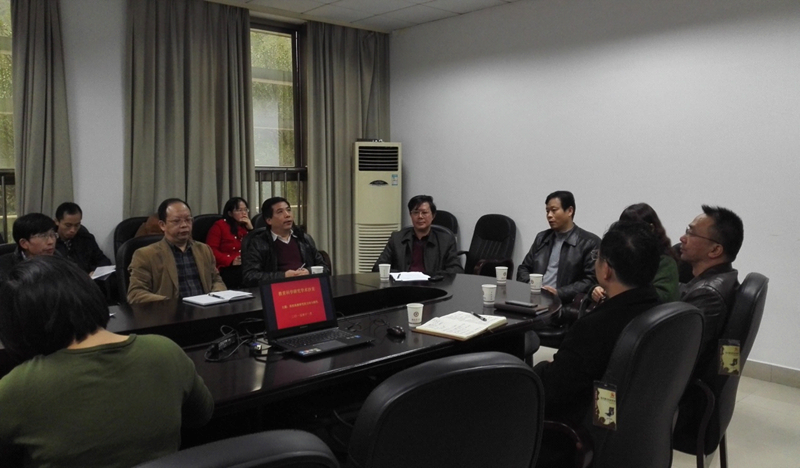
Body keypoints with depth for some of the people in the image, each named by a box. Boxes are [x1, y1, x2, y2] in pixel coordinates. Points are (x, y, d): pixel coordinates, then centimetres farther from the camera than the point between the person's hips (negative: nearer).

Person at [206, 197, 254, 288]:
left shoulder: (248, 226, 23)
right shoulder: (219, 225, 9)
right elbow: (211, 249, -3)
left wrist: (251, 229, 4)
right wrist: (231, 261, -15)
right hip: (227, 269, -4)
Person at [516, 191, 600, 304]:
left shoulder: (589, 242, 2)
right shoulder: (541, 237, 18)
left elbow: (591, 281, -4)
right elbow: (524, 269, 20)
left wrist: (559, 293, -15)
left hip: (564, 303, -4)